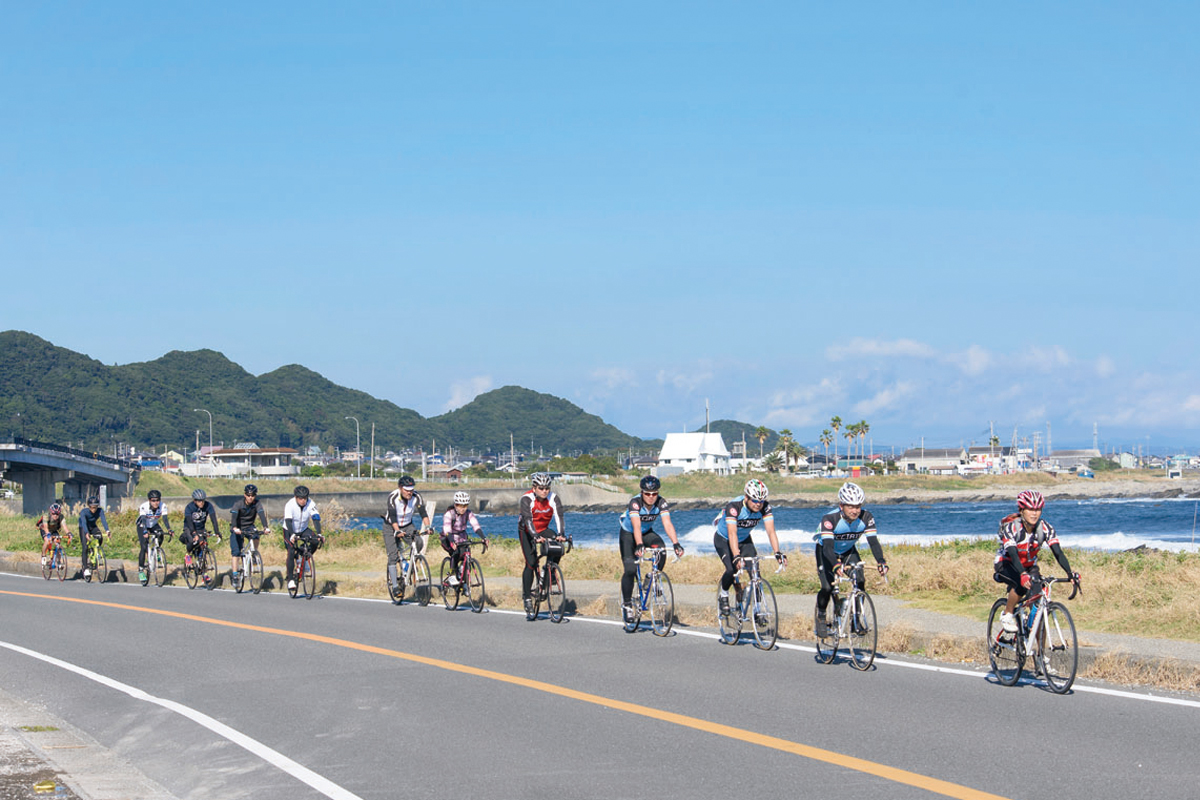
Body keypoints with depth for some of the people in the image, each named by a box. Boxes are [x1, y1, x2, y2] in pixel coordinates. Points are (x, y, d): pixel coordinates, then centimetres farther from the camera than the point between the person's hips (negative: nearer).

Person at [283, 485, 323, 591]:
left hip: (303, 530, 3)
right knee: (291, 552, -21)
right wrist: (292, 535, -53)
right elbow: (288, 521, -37)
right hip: (289, 531, -3)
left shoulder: (311, 504, -20)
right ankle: (290, 579, -13)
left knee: (316, 541, -23)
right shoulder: (290, 505, -27)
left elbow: (316, 519, -28)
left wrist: (319, 534, -43)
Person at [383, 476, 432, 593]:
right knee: (393, 556, -12)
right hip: (391, 527, -3)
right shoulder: (393, 497, -27)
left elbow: (423, 512, -24)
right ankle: (394, 586, -7)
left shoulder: (416, 497, -18)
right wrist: (397, 531, -48)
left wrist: (427, 526, -41)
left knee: (418, 543, -24)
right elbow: (392, 517, -33)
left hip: (407, 525, 3)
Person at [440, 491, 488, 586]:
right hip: (448, 539, -4)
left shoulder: (469, 513, -12)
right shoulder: (449, 514, -22)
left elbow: (476, 526, -24)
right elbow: (447, 529, -35)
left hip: (461, 538, 4)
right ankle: (452, 576, -20)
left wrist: (484, 538, -41)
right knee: (455, 552, -31)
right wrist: (452, 542, -53)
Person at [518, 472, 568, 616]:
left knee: (558, 548, -25)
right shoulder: (527, 499, -25)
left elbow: (558, 517, -28)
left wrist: (561, 534, -45)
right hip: (526, 531, -3)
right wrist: (535, 537, -52)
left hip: (543, 530, 3)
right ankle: (527, 596, -4)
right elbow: (528, 519, -37)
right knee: (531, 563, -14)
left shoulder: (553, 498, -16)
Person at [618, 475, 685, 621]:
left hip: (647, 532, 3)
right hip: (628, 533, -3)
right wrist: (639, 545, -59)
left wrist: (676, 543, -47)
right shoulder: (635, 502, -31)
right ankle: (626, 603, 2)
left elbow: (667, 524, -33)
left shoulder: (661, 503, -23)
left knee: (661, 549, -29)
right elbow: (636, 526, -43)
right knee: (630, 569, -15)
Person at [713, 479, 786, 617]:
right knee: (732, 569, -25)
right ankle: (723, 595, 5)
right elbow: (732, 533, -43)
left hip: (744, 540, 4)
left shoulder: (765, 507, -22)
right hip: (723, 539, -4)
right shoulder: (734, 506, -34)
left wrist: (777, 553, -40)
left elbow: (771, 531, -26)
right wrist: (736, 557, -54)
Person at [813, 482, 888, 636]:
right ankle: (820, 619, 4)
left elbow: (873, 541, -30)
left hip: (848, 551, 3)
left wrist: (881, 561, -49)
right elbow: (828, 546, -45)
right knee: (828, 587, -20)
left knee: (859, 583, -17)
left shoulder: (866, 517, -25)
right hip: (825, 550, -3)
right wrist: (836, 565, -63)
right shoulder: (830, 519, -36)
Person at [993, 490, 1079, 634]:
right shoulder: (1011, 527, -28)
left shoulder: (1045, 528, -18)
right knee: (1023, 584, -35)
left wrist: (1070, 573, -41)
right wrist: (1023, 574, -57)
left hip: (1029, 566, 4)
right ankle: (1007, 615, -12)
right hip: (1006, 565, -4)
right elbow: (1013, 554, -39)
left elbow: (1058, 553, -25)